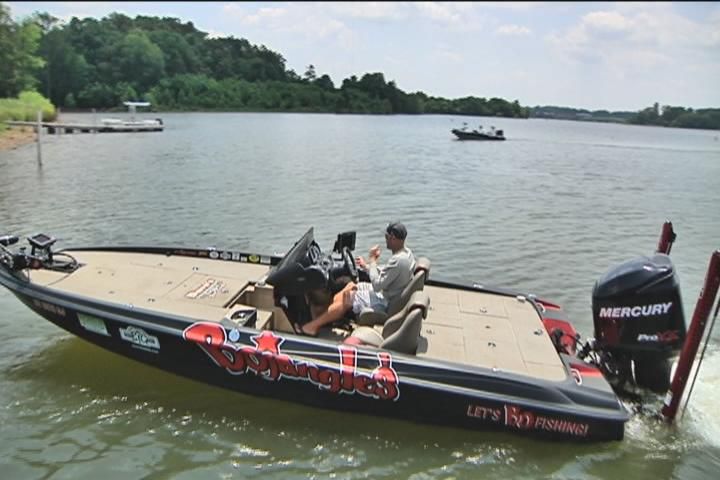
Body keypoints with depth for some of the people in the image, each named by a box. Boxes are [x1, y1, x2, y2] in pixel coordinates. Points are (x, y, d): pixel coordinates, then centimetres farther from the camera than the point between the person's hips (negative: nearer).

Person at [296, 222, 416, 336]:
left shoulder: (398, 260, -30)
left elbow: (377, 285, -27)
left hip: (385, 303, -10)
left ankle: (313, 326, 3)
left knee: (346, 298, -6)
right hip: (387, 293, 10)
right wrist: (367, 266, 8)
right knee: (351, 285, 12)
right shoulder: (406, 252, 2)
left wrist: (372, 260, -18)